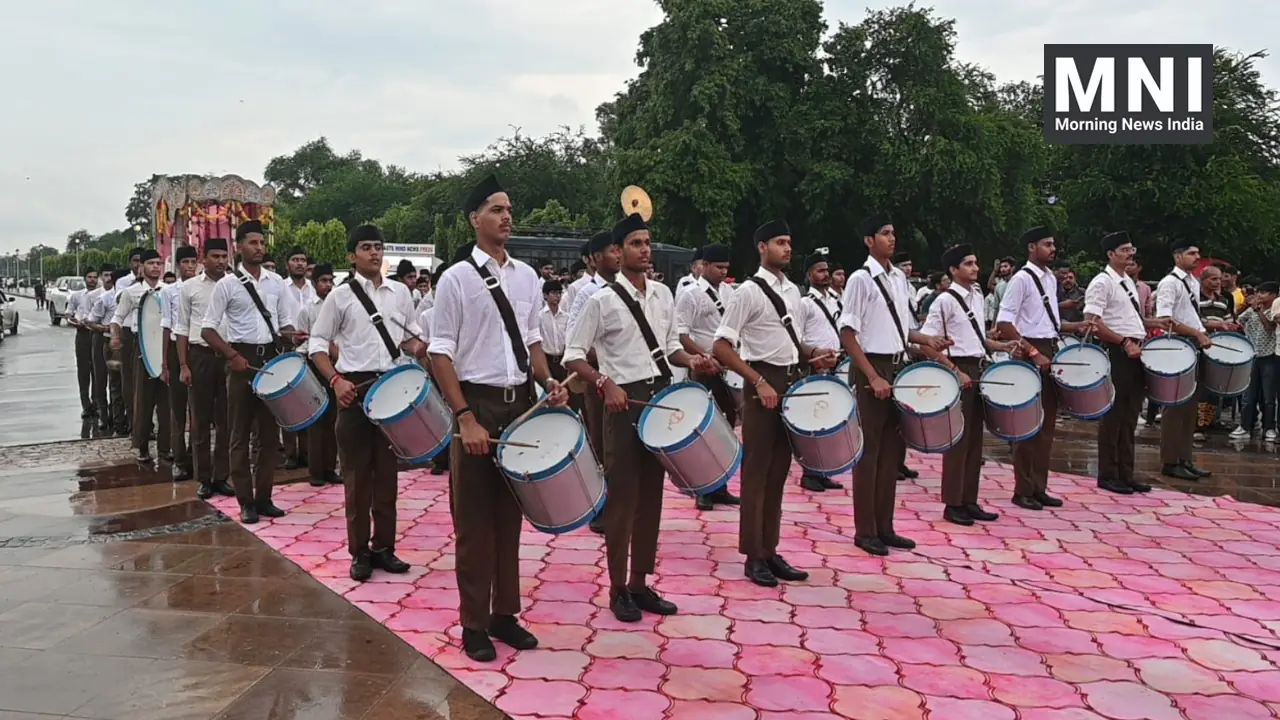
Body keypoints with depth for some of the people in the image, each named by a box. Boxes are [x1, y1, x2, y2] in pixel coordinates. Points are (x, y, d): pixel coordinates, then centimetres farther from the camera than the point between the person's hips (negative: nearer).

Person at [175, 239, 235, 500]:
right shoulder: (190, 287, 1)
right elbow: (182, 328, 3)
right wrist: (183, 365, -3)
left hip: (229, 356, 1)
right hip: (200, 355, -1)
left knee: (226, 420, 7)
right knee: (200, 420, 6)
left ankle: (221, 477, 17)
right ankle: (204, 479, 14)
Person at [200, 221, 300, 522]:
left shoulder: (276, 282, 8)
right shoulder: (227, 284, -3)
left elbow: (286, 324, 13)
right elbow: (207, 329, -4)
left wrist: (290, 335, -10)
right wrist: (232, 355, -16)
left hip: (272, 358, 4)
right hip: (241, 359, -4)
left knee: (270, 432, 7)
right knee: (240, 433, 2)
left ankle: (264, 497, 16)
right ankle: (246, 502, 9)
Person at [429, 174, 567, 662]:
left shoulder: (527, 277, 8)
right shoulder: (457, 278, -7)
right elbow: (441, 354, -10)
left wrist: (548, 382, -1)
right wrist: (466, 418, -17)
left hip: (521, 402, 5)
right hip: (478, 402, -5)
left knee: (510, 516, 13)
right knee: (474, 522, 4)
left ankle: (505, 614, 26)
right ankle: (475, 625, 16)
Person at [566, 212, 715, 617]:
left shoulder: (663, 294, 9)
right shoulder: (603, 300, -9)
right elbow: (573, 355, -9)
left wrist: (690, 361, -1)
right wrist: (606, 384, -22)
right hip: (625, 402, -6)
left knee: (651, 496, 12)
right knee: (622, 498, 0)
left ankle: (641, 583, 23)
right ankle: (618, 589, 13)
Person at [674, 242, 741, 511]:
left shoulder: (729, 292, 10)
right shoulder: (690, 295, -10)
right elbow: (679, 335, -14)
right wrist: (704, 357, -21)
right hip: (702, 370, -6)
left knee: (727, 423, 10)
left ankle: (719, 486, 22)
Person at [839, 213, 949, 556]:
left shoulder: (899, 277, 11)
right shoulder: (861, 279, -12)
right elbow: (847, 335, -15)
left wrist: (926, 339, 4)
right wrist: (873, 377, -20)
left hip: (898, 368, 7)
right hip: (871, 371, -7)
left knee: (893, 450, 12)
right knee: (869, 452, 0)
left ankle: (885, 527, 22)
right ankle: (865, 532, 10)